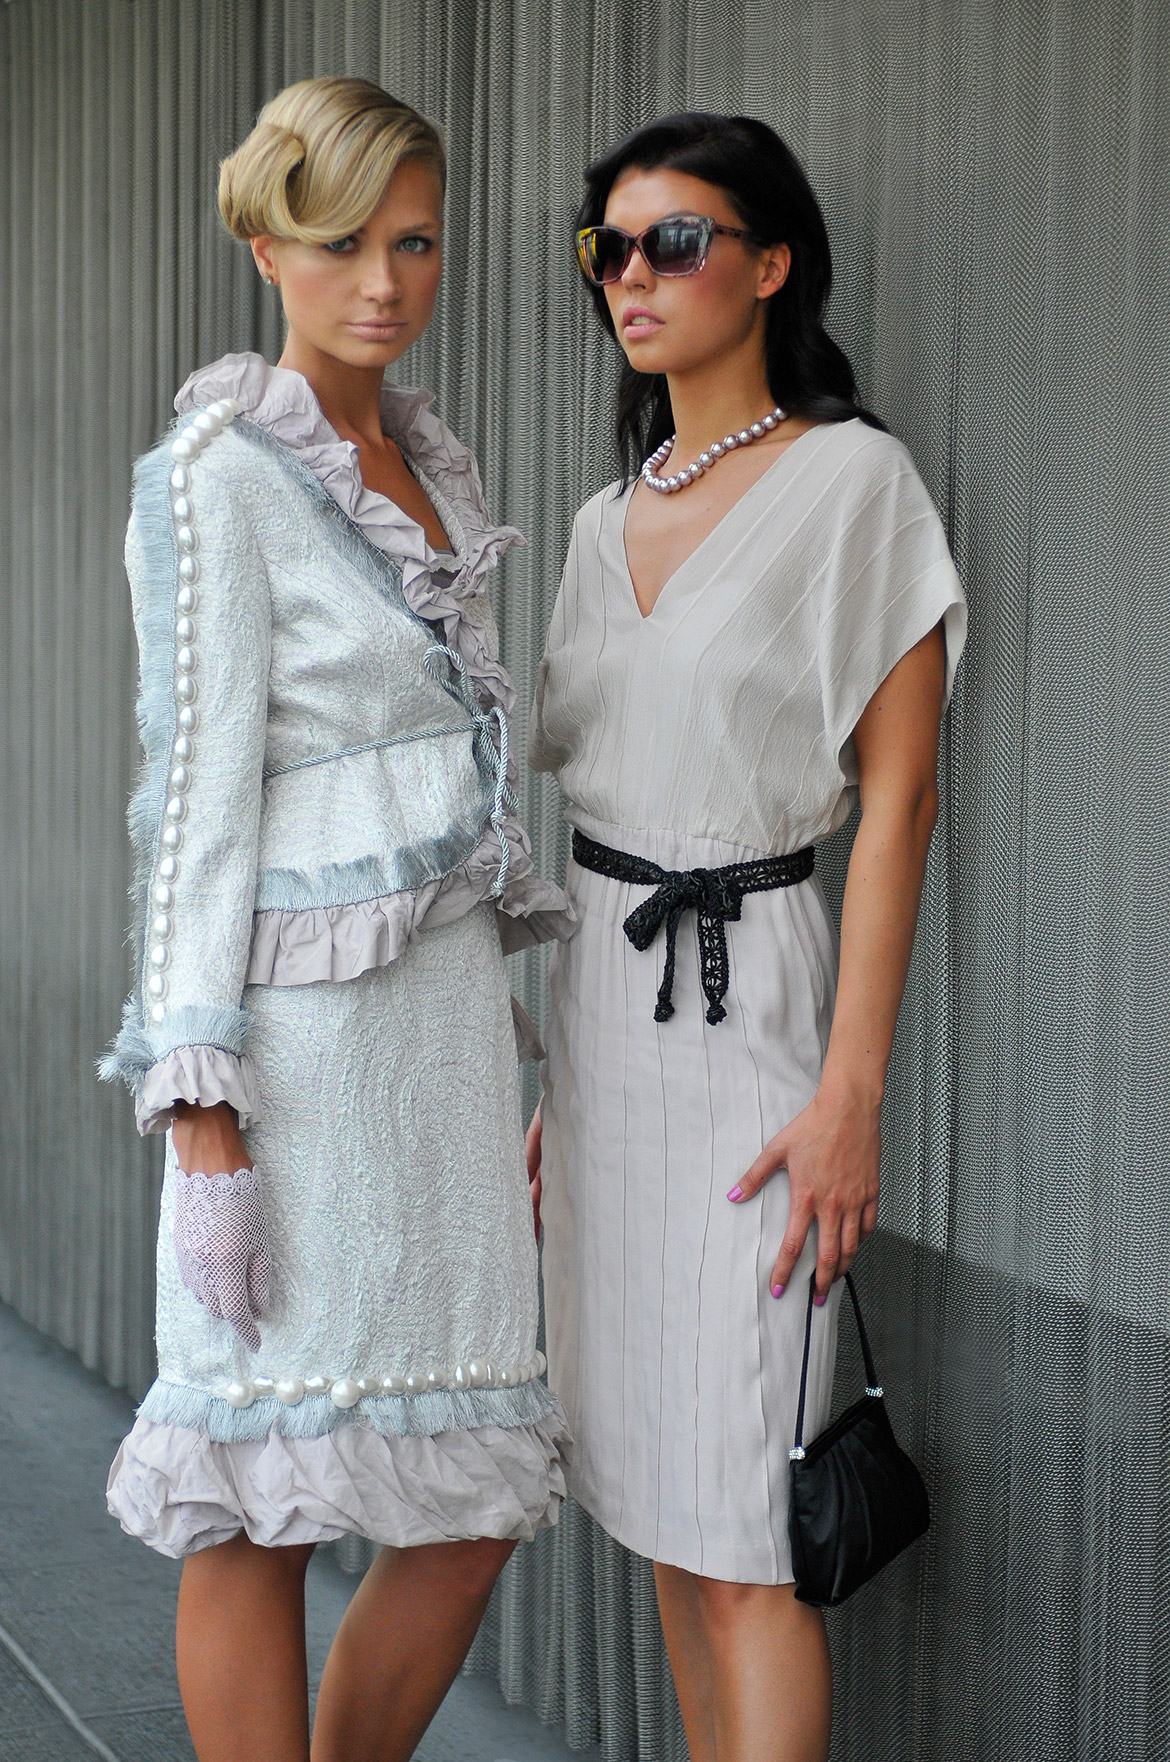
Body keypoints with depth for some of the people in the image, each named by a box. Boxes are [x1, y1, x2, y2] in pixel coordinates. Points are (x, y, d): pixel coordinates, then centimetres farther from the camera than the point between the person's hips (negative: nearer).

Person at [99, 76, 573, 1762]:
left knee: (475, 1506, 10)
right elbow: (196, 799, -13)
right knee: (262, 1510, 3)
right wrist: (205, 1118, -17)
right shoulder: (216, 476, -9)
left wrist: (502, 1021, 17)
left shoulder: (433, 463, 14)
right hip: (301, 1019, -8)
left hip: (446, 1005, 8)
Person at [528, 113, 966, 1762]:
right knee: (657, 1490, 12)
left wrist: (851, 1092, -16)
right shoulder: (610, 522, 13)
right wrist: (560, 1081, 14)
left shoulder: (853, 480, -7)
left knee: (738, 1527, -6)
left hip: (743, 995, -7)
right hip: (600, 1002, 7)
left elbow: (896, 802, -10)